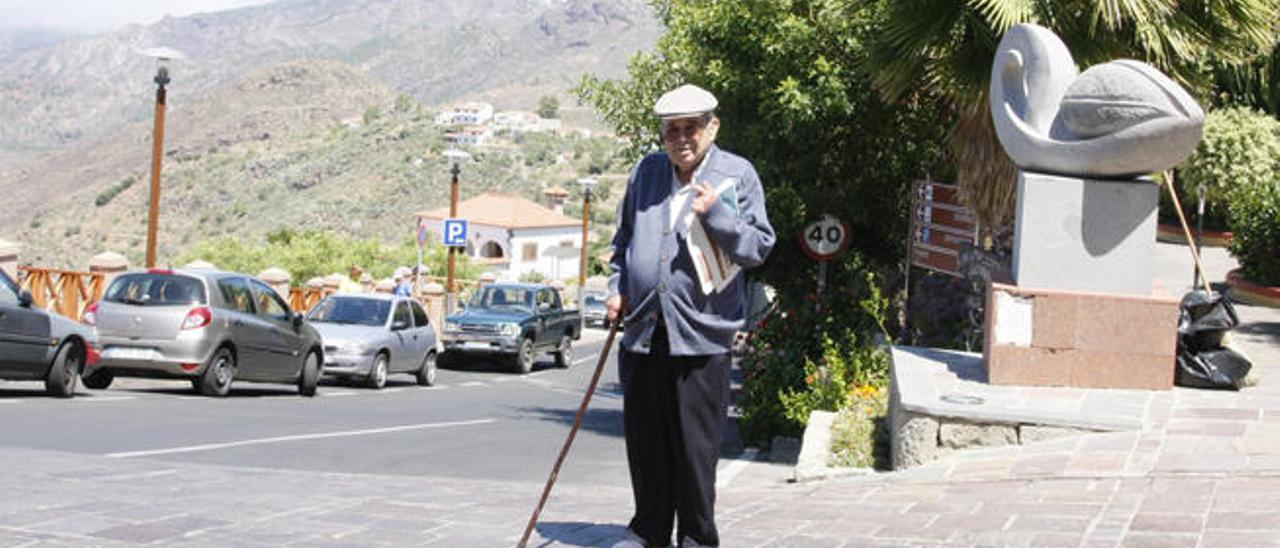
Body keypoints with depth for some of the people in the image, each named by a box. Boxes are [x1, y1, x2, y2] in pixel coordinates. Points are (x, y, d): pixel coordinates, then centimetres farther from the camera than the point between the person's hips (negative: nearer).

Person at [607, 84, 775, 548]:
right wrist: (617, 288, 13)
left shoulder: (737, 175, 1)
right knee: (644, 437, 11)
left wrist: (716, 213, -17)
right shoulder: (645, 172, 13)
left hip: (702, 333, -4)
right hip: (642, 330, 4)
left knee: (696, 443, 0)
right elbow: (623, 239, 24)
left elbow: (759, 246, -5)